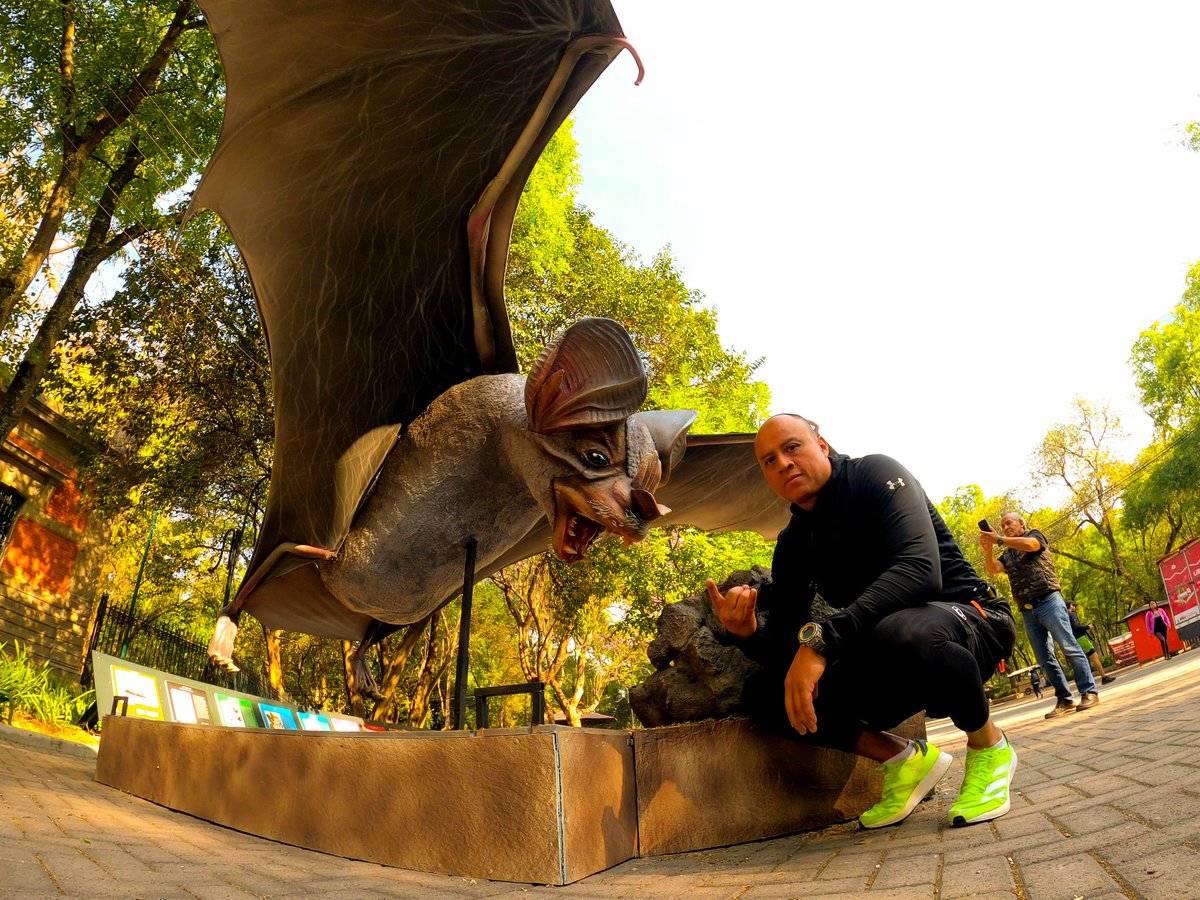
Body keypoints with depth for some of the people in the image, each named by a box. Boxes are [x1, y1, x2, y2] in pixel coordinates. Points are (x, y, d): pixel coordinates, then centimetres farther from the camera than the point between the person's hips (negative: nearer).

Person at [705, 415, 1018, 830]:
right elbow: (785, 650, 1)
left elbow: (919, 569, -31)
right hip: (884, 666, 6)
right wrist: (748, 632, -24)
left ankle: (988, 747, -9)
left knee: (901, 633, -41)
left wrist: (819, 639, -39)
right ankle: (903, 759, 4)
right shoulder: (793, 543, 5)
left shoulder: (875, 474, -12)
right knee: (765, 694, -11)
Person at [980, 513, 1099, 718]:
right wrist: (988, 550, -18)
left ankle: (1089, 692, -1)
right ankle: (1065, 700, 8)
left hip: (1048, 600, -5)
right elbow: (992, 569, 1)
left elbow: (1029, 544, -17)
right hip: (1027, 610, 6)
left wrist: (999, 540, -24)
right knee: (1045, 658, 3)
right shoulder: (1007, 554, 20)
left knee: (1069, 647, -8)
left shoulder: (1035, 534, 7)